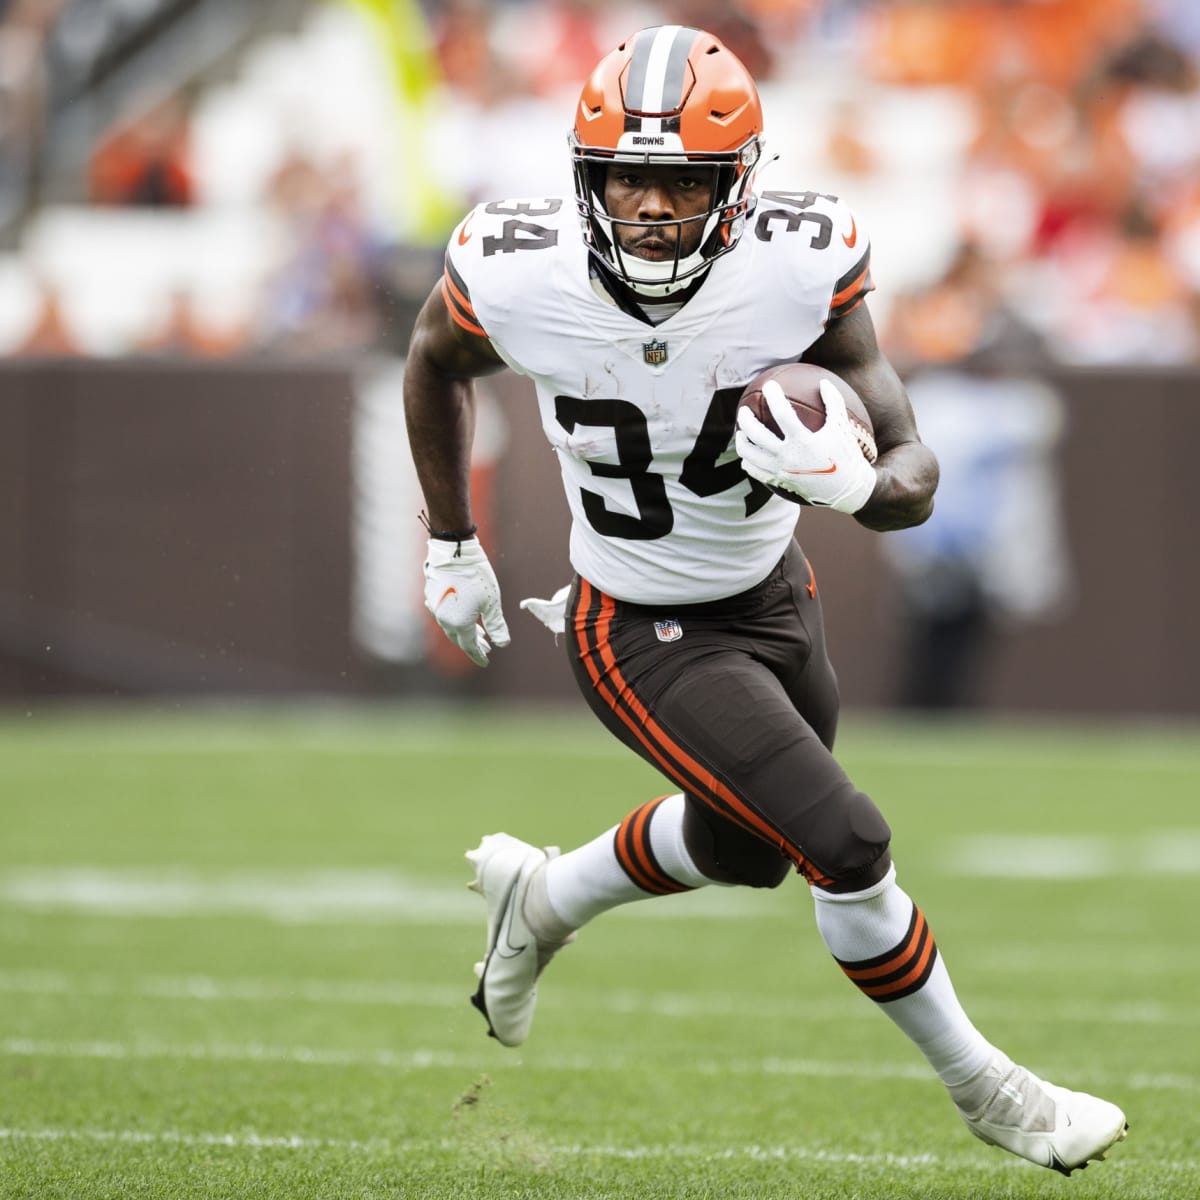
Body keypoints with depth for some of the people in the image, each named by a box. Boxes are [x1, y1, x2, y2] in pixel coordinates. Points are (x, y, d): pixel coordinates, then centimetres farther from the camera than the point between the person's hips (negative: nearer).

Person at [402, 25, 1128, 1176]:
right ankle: (986, 1091, 11)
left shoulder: (801, 266, -26)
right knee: (847, 846, -12)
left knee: (745, 849, 26)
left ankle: (540, 899, 55)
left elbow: (913, 476, -21)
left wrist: (853, 478, -44)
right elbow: (435, 363, 0)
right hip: (643, 637, -4)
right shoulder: (517, 276, -26)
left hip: (775, 596, 4)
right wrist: (450, 548, 6)